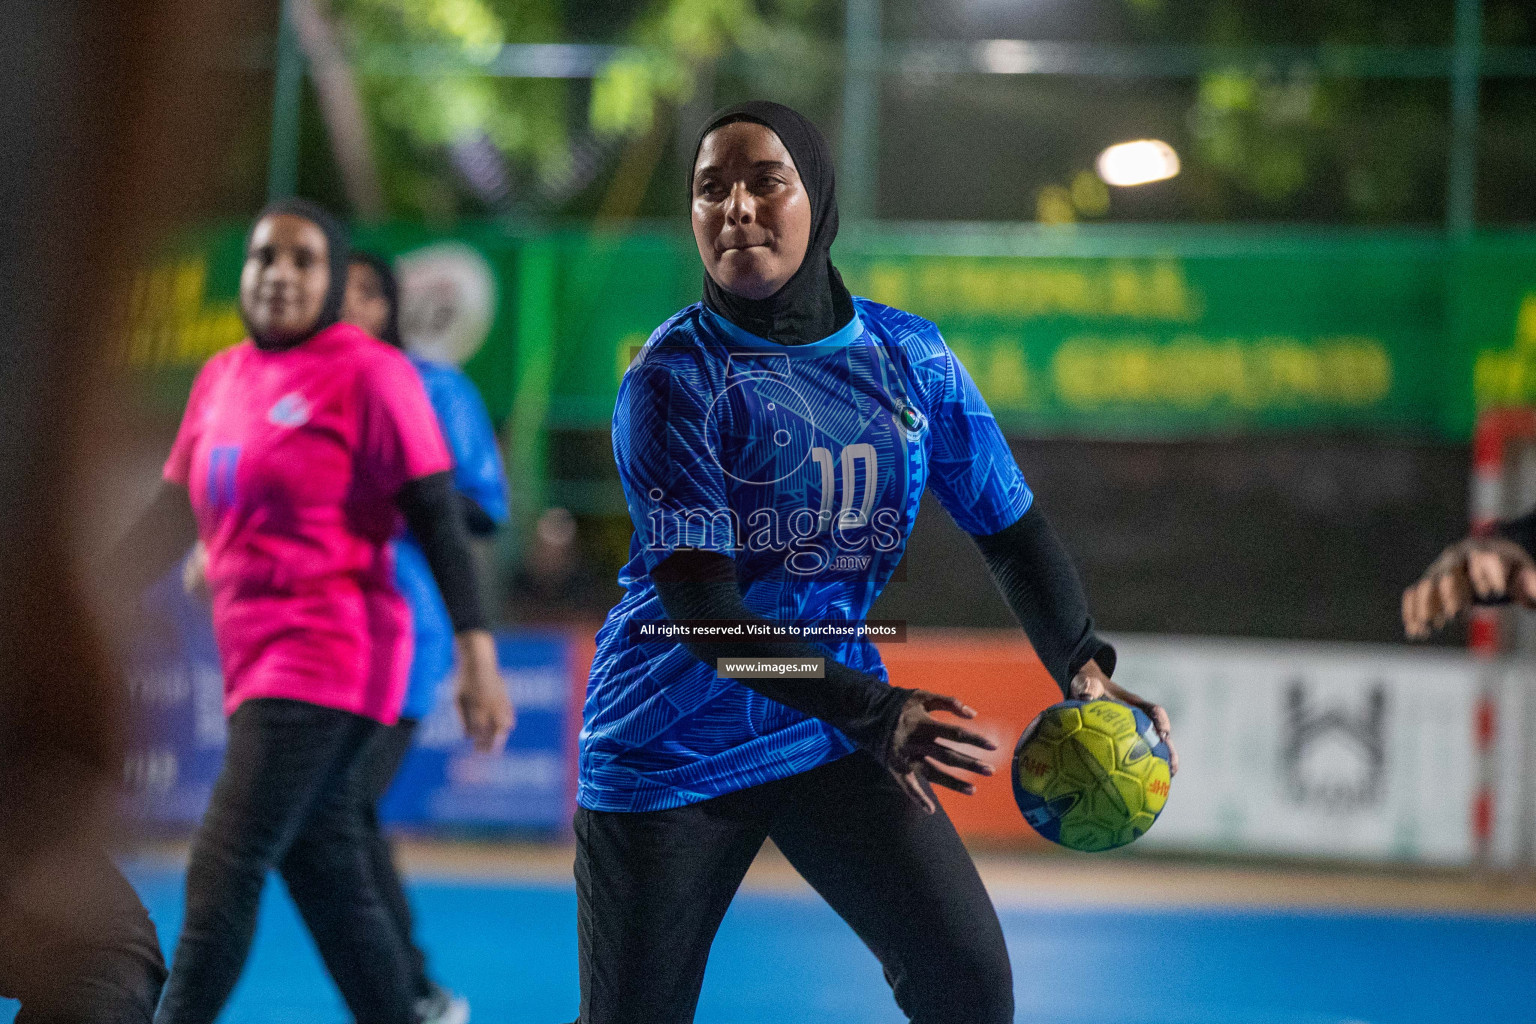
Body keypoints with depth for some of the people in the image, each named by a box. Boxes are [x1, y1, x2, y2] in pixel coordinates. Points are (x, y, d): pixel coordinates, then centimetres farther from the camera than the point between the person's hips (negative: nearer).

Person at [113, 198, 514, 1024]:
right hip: (257, 662, 8)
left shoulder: (367, 373, -7)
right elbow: (173, 516, 20)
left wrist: (476, 655, -15)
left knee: (222, 875, -13)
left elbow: (437, 518, -9)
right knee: (328, 883, 11)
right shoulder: (222, 377, 13)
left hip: (331, 655, -8)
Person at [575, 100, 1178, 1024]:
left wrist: (1083, 666, -13)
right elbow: (699, 609, -22)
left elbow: (1012, 527, 5)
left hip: (837, 738, 4)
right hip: (670, 743, -3)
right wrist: (871, 711, -32)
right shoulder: (673, 377, -15)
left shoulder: (909, 356, -1)